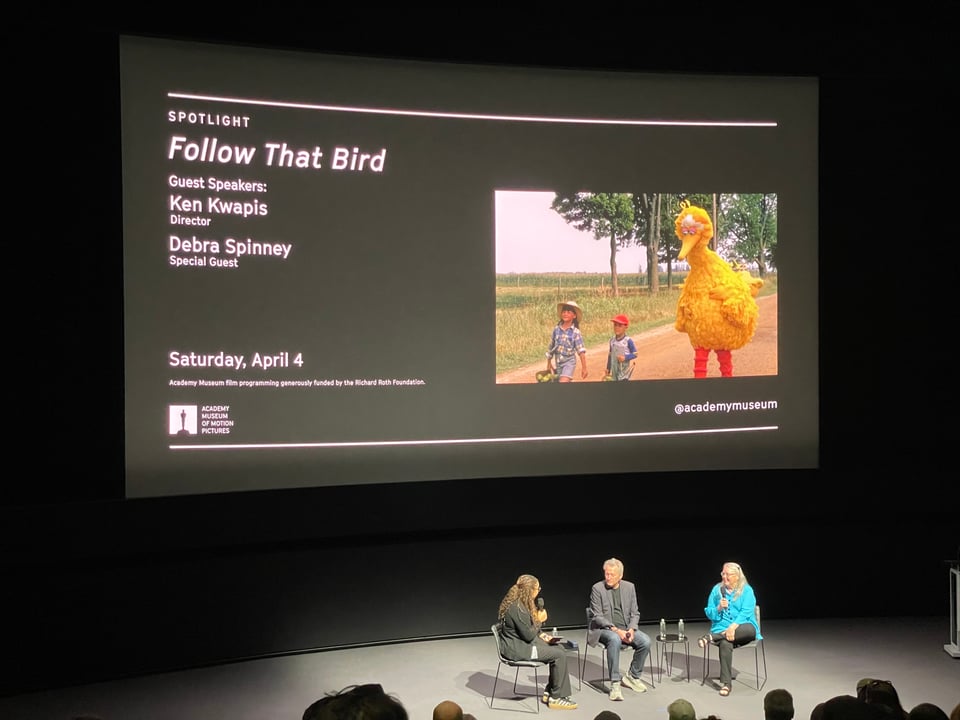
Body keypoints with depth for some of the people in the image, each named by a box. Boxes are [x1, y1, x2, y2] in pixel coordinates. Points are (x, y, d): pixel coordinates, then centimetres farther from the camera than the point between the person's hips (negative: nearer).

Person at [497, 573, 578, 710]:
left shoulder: (519, 602, 9)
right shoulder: (517, 608, -24)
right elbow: (528, 635, -21)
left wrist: (541, 635, 9)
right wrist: (539, 621, -8)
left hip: (522, 642, 10)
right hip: (518, 648, -10)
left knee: (560, 651, 4)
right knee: (559, 655, -14)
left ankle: (549, 692, 10)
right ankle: (556, 698, -4)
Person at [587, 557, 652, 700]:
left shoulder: (629, 587, 5)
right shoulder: (597, 588, -7)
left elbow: (635, 613, 7)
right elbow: (598, 616, -10)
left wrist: (631, 630, -13)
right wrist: (615, 630, -23)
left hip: (626, 629, 4)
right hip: (604, 629, -4)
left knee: (645, 640, -22)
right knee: (615, 639, -38)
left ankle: (632, 676, -1)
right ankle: (615, 683, -31)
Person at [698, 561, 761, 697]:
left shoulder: (746, 590, 2)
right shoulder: (717, 589, 10)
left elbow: (746, 612, -10)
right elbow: (709, 613, 8)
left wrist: (733, 627, -25)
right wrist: (719, 608, -14)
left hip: (741, 628, -1)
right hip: (722, 628, 1)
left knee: (750, 629, -38)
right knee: (725, 643, -35)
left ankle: (711, 637, -37)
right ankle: (726, 683, -32)